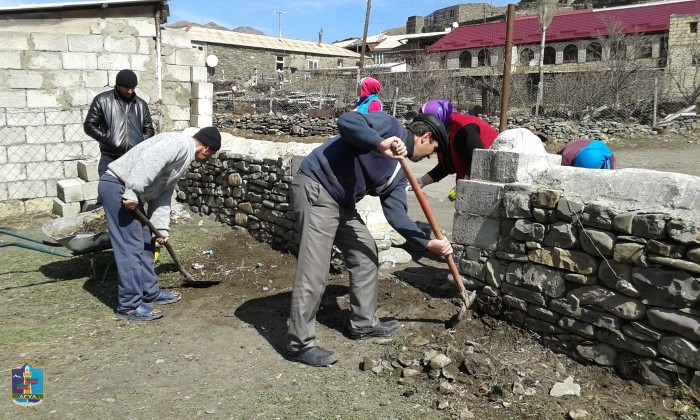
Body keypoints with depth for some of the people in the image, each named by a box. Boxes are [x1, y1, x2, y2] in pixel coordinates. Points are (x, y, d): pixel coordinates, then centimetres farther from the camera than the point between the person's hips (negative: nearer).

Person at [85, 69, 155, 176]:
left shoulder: (141, 104, 13)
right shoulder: (102, 100, 3)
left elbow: (149, 129, 18)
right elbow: (89, 125, 2)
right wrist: (107, 139, -10)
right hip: (110, 160, -2)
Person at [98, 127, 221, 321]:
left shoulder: (184, 158, 18)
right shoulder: (179, 143, -12)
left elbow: (162, 195, 18)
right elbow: (147, 163, -26)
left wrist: (162, 228, 13)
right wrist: (133, 194, -28)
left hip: (128, 192, 11)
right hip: (117, 186, -10)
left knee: (145, 243, 15)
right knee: (131, 247, -8)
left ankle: (150, 293, 27)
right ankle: (129, 306, -1)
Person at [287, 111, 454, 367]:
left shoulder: (400, 171, 16)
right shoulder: (391, 126, -8)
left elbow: (396, 213, 9)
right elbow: (346, 121, -23)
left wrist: (428, 243, 3)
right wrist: (380, 144, -33)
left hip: (342, 203, 10)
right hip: (315, 191, -10)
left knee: (366, 256, 15)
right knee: (314, 273, -11)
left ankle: (364, 323, 29)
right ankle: (300, 344, 0)